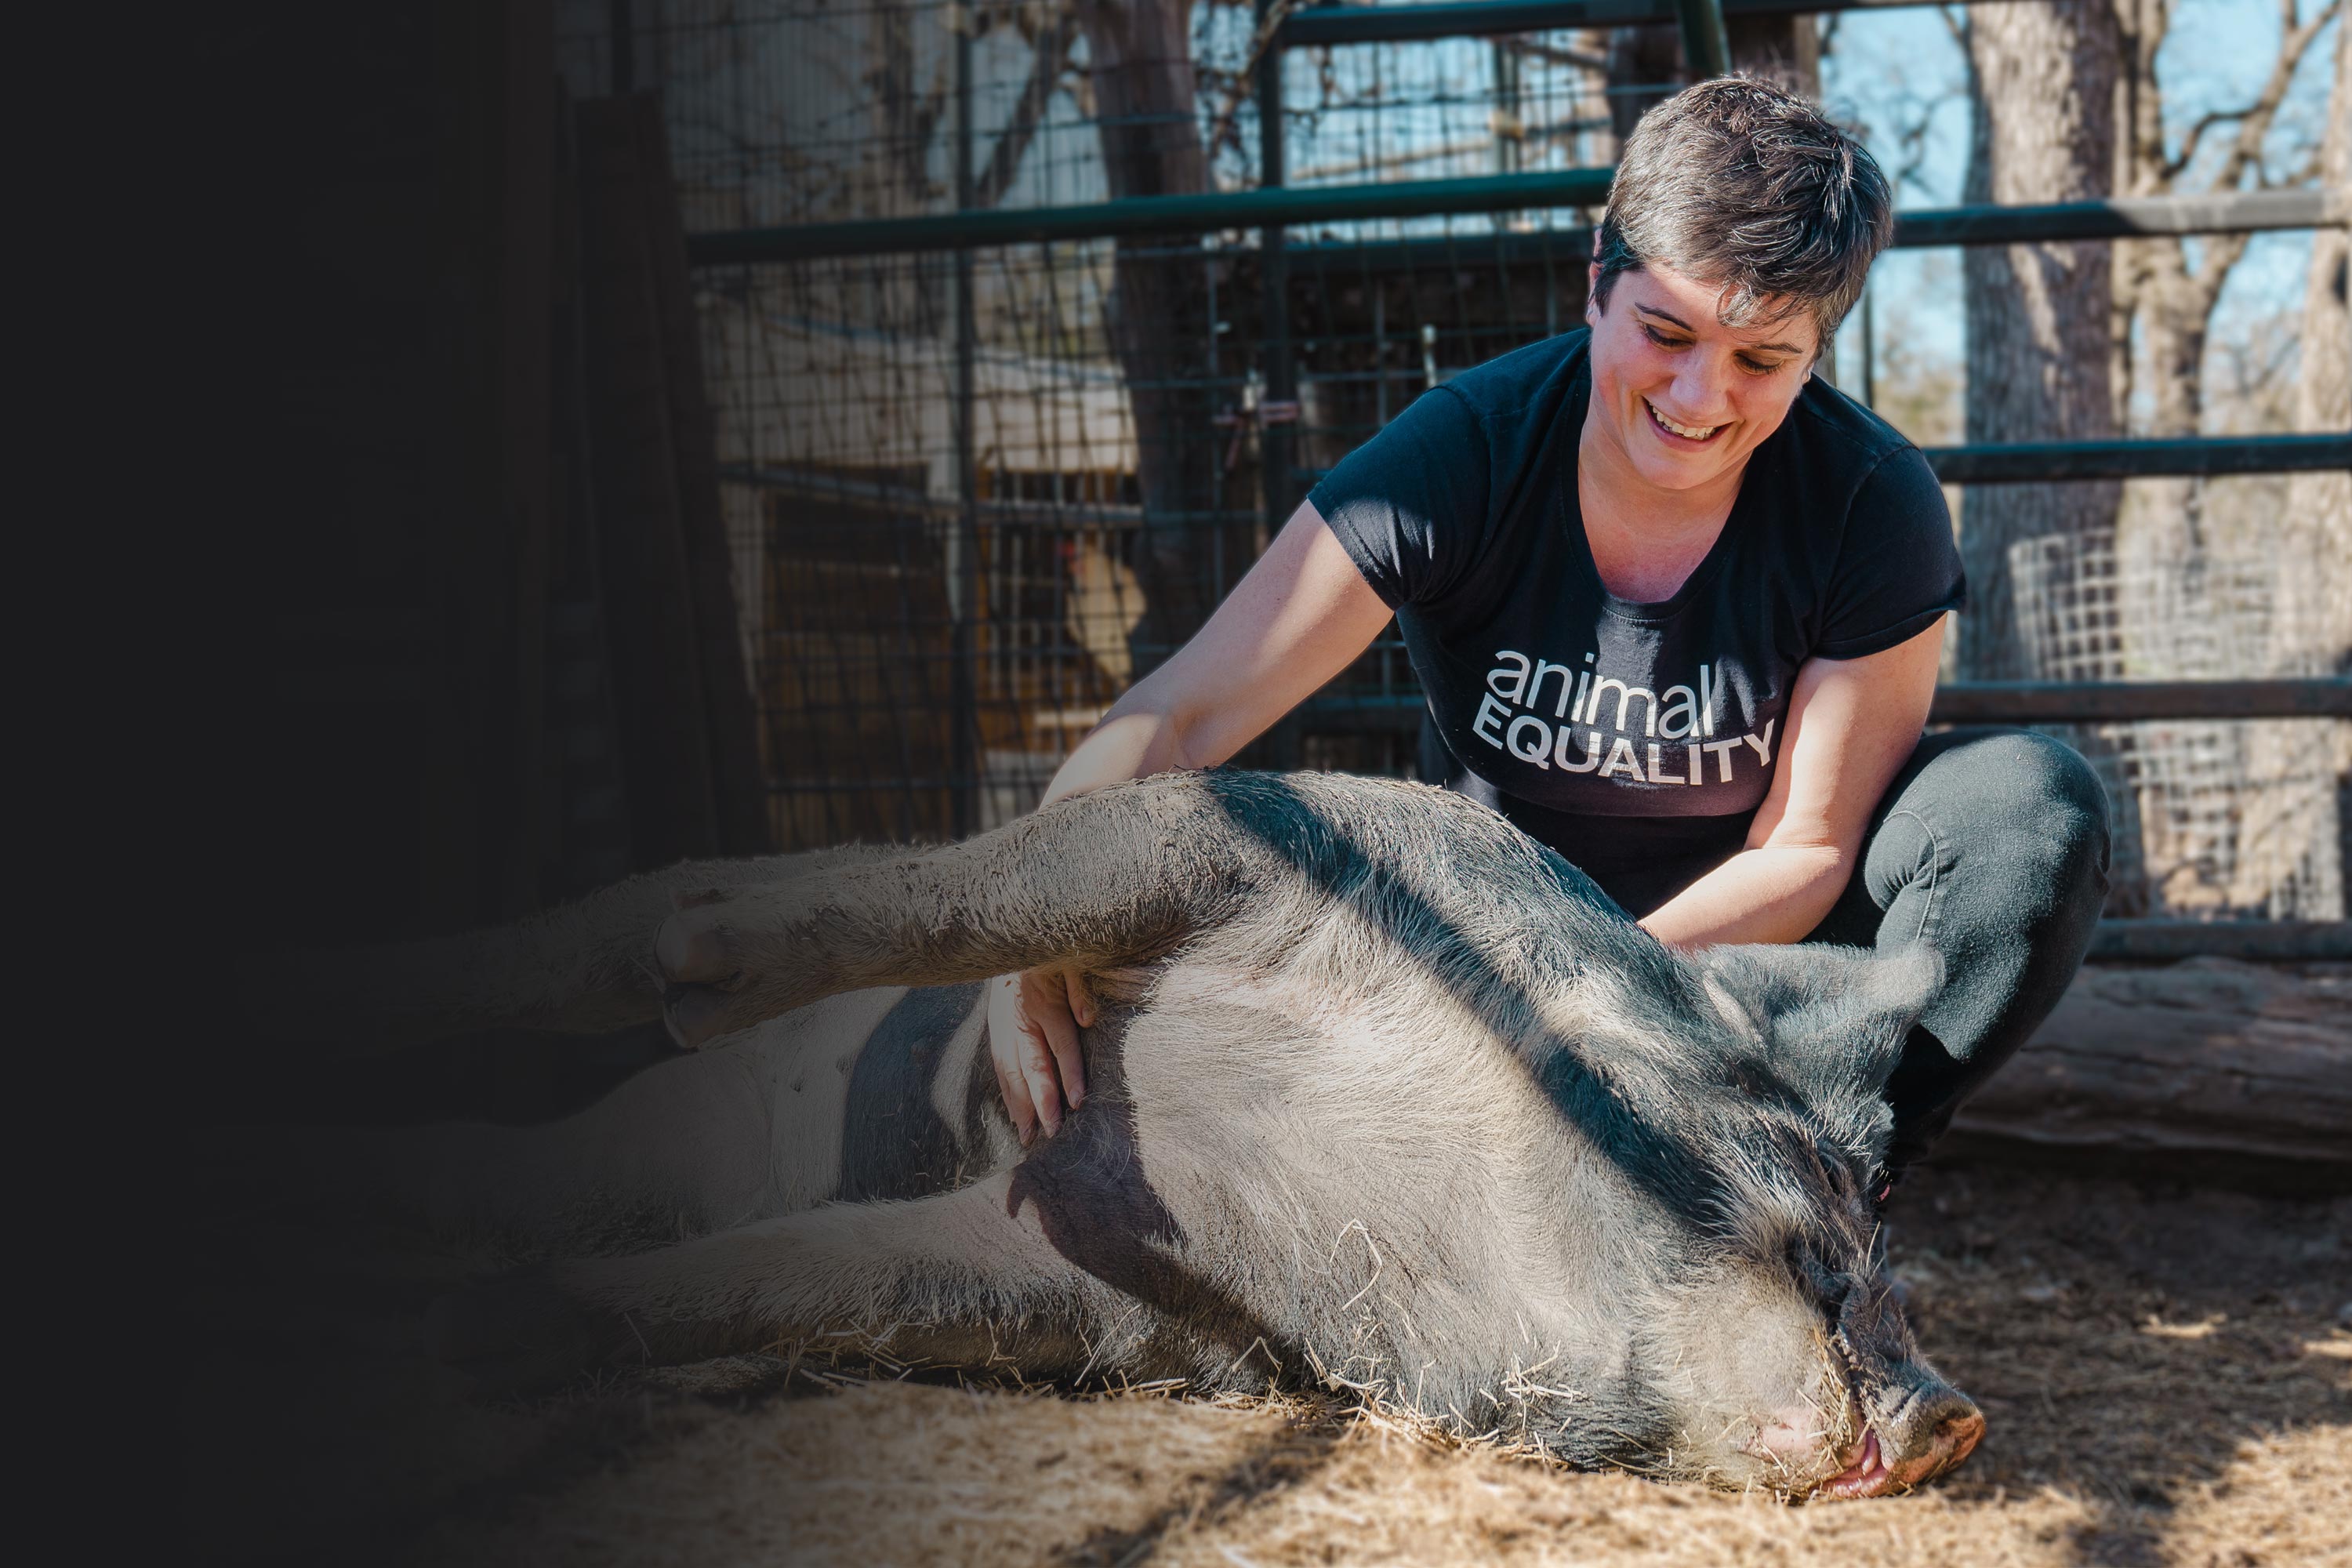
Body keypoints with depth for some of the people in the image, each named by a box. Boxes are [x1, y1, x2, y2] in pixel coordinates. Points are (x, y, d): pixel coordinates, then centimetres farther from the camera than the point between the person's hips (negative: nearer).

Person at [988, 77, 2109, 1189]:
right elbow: (1177, 716, -27)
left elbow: (1804, 847, -15)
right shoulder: (1462, 457, -22)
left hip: (1747, 944, 0)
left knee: (2037, 801, -26)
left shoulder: (1876, 508, -20)